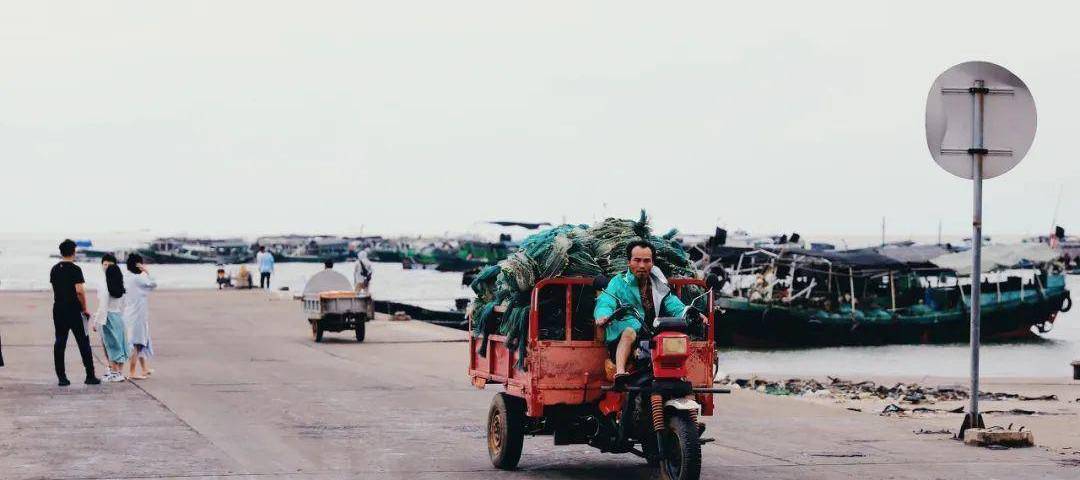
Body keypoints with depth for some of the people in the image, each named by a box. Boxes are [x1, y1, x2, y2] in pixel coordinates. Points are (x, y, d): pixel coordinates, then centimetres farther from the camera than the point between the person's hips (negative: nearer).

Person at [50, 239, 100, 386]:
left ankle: (61, 377, 4)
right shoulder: (75, 269, -12)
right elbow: (80, 291, -19)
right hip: (74, 311, -6)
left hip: (58, 310, 6)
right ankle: (90, 376, 3)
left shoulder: (55, 270, 8)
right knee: (83, 343, 2)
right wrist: (85, 308, -8)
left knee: (59, 343, 6)